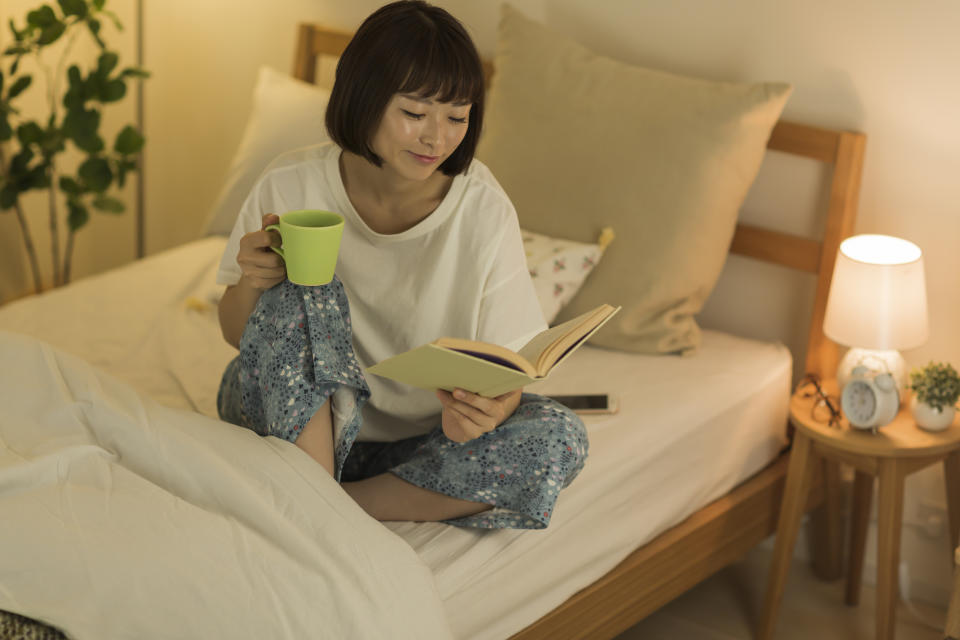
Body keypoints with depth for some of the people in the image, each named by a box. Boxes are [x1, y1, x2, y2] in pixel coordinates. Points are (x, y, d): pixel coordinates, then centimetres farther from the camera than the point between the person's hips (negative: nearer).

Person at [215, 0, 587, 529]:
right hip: (296, 424, -1)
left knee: (559, 440, -26)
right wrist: (251, 284, -24)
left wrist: (490, 406, -35)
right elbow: (236, 333, 0)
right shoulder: (290, 185, -12)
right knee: (300, 292, -28)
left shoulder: (484, 209, -12)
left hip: (420, 439, 1)